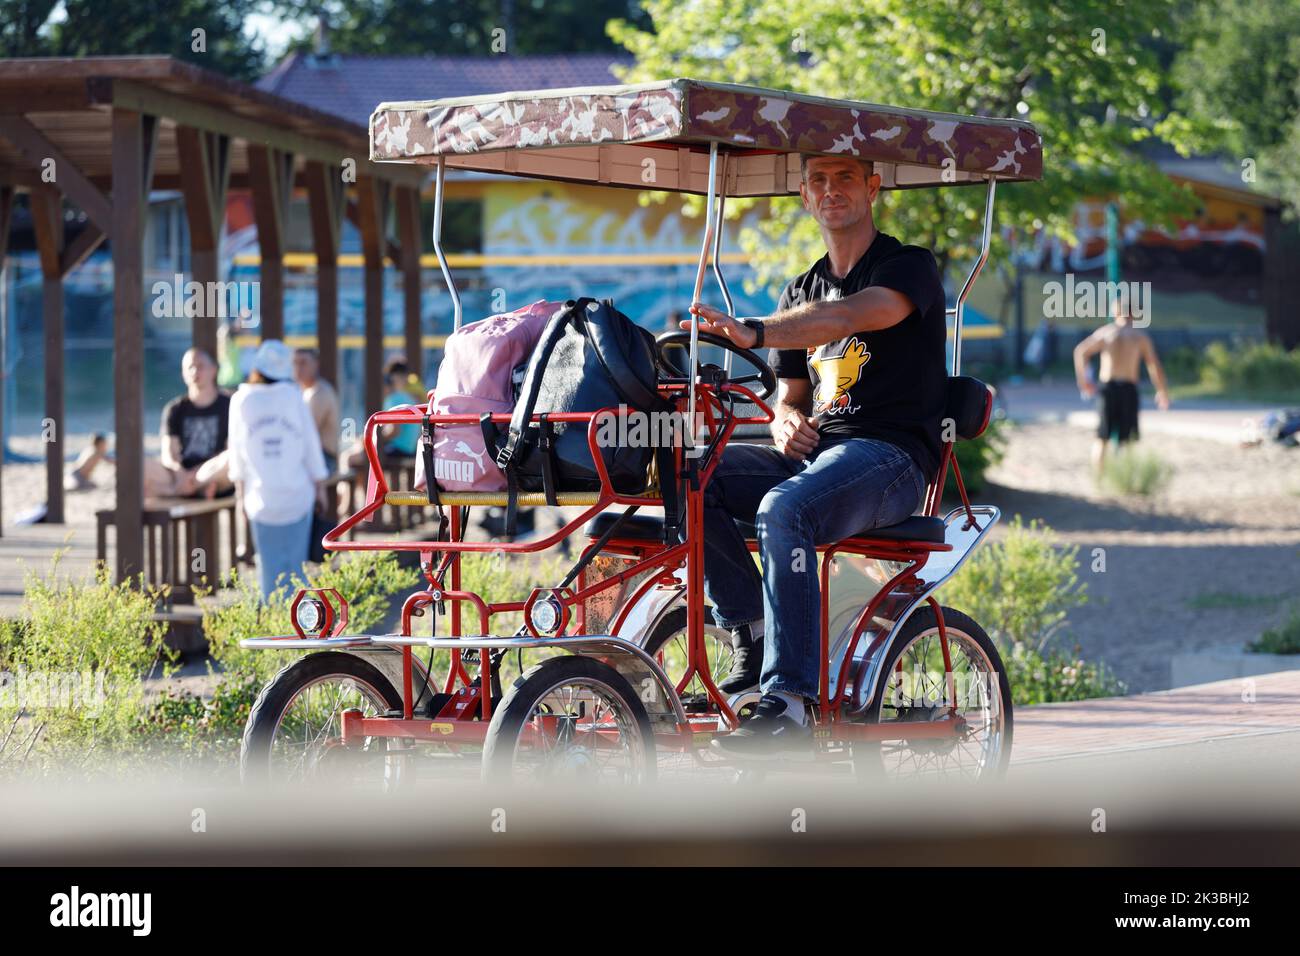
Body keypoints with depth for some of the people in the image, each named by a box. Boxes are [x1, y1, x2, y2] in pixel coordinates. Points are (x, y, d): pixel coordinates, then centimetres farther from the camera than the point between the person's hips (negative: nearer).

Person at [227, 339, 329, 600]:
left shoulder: (241, 400, -3)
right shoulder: (292, 397, -5)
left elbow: (237, 450, 3)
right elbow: (311, 444, 0)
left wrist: (240, 492, 13)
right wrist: (320, 486, 10)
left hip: (261, 497, 0)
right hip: (297, 491, 0)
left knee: (269, 562, 7)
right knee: (295, 561, 6)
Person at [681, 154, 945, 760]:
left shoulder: (910, 268, 0)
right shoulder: (801, 294, 22)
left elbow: (848, 316, -23)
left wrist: (754, 333, -39)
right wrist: (786, 422, -1)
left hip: (890, 455, -7)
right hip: (813, 453, 7)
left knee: (783, 510, -37)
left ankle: (789, 706, -40)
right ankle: (753, 640, -15)